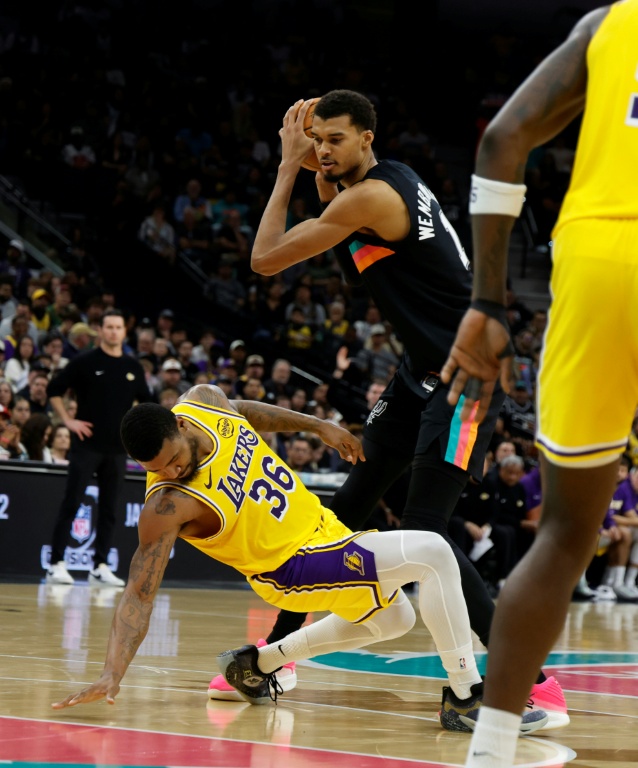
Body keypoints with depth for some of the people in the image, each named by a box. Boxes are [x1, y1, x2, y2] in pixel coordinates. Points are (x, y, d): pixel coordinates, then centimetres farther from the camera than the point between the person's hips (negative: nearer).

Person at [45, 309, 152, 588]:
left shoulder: (133, 367, 8)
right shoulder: (84, 362, -3)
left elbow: (145, 401, 20)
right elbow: (55, 389, 0)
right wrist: (68, 421, -7)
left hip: (118, 447, 4)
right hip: (87, 444, -4)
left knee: (109, 509, 5)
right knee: (71, 504, -6)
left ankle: (100, 567, 9)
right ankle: (57, 564, -5)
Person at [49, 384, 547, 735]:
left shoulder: (204, 402, -13)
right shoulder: (166, 507, -28)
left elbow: (244, 411, 12)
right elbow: (139, 597, -29)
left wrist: (318, 426, 15)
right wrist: (112, 676, -41)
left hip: (319, 525, 8)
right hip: (290, 565, -8)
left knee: (394, 619, 31)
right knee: (432, 553, -24)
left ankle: (258, 664, 30)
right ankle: (466, 695, -20)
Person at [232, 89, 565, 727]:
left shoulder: (369, 195, -18)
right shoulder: (388, 183, 10)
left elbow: (265, 259, -14)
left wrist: (288, 168, -5)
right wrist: (318, 171, 11)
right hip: (424, 368, 10)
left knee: (422, 530, -17)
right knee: (348, 507, 13)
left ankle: (534, 683, -15)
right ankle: (277, 651, 24)